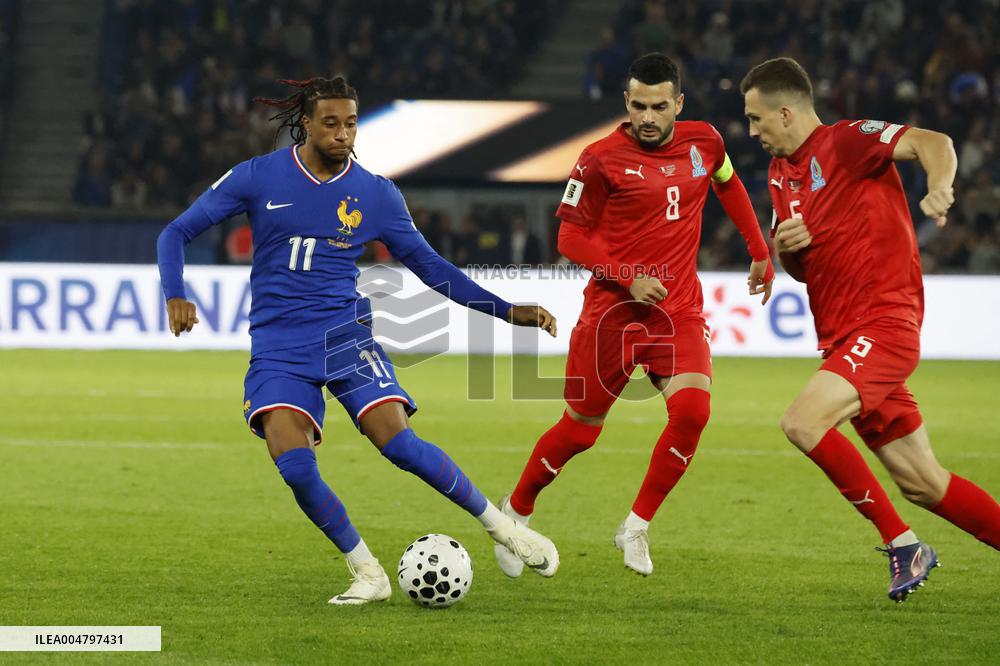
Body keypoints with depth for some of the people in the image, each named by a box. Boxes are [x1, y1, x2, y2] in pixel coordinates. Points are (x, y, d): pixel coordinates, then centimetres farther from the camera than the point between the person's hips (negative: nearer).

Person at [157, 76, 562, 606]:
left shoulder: (376, 194, 2)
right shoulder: (257, 177, -1)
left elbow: (429, 266, 11)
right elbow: (178, 232, 4)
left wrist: (510, 312, 5)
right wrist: (175, 296, -15)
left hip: (344, 334, 0)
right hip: (277, 348, 0)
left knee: (399, 444, -21)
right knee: (294, 465, -21)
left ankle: (501, 525, -3)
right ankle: (367, 575, -4)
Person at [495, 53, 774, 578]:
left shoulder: (703, 141, 4)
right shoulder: (602, 159, -9)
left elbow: (729, 185, 26)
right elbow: (570, 237, -5)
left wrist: (760, 253, 26)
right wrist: (628, 278, -17)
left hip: (680, 310, 3)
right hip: (613, 311, -3)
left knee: (692, 410, -20)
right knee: (581, 428, 4)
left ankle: (637, 527, -4)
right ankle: (517, 510, 30)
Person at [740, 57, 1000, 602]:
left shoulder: (847, 141, -7)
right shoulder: (781, 173, 18)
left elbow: (932, 143, -21)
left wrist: (939, 187, -42)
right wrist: (786, 246, 2)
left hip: (882, 324, -9)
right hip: (842, 336, 9)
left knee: (803, 423, -25)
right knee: (922, 483, 7)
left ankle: (901, 543, -15)